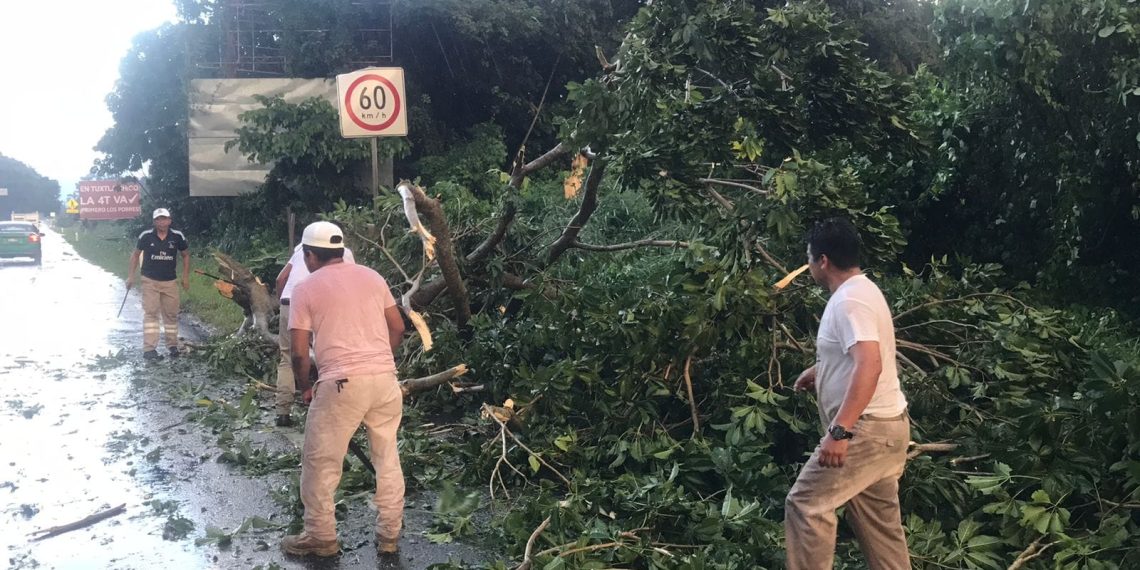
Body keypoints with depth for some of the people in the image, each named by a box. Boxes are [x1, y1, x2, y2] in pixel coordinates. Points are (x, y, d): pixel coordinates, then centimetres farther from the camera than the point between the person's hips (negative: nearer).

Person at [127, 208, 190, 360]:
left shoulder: (177, 236, -7)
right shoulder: (146, 236, -10)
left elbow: (186, 255, 8)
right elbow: (135, 255, 4)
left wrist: (186, 277, 4)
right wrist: (131, 276, 1)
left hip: (170, 282, 2)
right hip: (150, 281, -2)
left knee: (171, 314, 10)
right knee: (150, 313, -6)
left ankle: (172, 345, 24)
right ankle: (149, 349, -7)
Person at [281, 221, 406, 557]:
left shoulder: (305, 289, 1)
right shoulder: (371, 277, 13)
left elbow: (299, 353, -1)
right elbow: (397, 328, 15)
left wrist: (304, 388, 15)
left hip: (342, 383, -5)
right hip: (385, 379, 5)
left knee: (320, 462, 11)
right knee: (387, 458, 16)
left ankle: (321, 537, 20)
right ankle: (389, 534, 25)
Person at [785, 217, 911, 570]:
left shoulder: (849, 301, -19)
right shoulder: (860, 291, 14)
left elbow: (870, 365, -32)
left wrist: (839, 430, -36)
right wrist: (820, 370, 40)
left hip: (866, 428, -11)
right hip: (883, 426, 11)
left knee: (806, 504, -7)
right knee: (879, 522, 14)